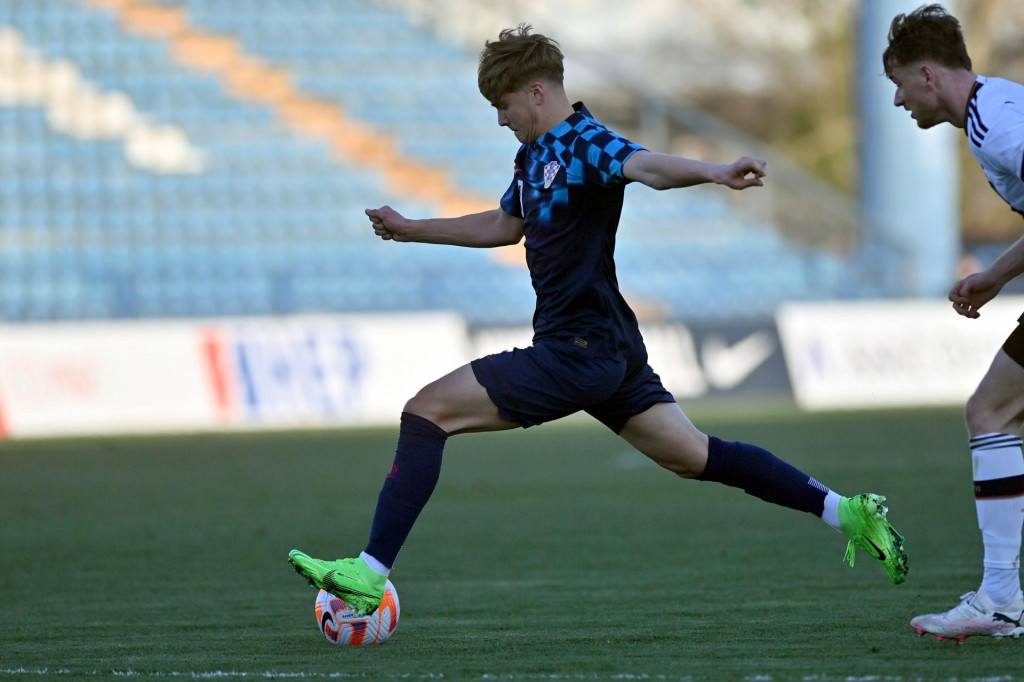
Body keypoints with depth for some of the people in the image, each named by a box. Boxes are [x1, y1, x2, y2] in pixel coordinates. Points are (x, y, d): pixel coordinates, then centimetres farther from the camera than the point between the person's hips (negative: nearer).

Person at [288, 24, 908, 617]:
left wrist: (715, 174, -56)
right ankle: (846, 511, 14)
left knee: (428, 411, -11)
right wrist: (411, 229, 37)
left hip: (579, 353, -10)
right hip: (611, 348, 10)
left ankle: (370, 573, -13)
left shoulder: (586, 144, -13)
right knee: (695, 457, 14)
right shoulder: (535, 154, 16)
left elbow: (647, 166, -35)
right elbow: (505, 226, 35)